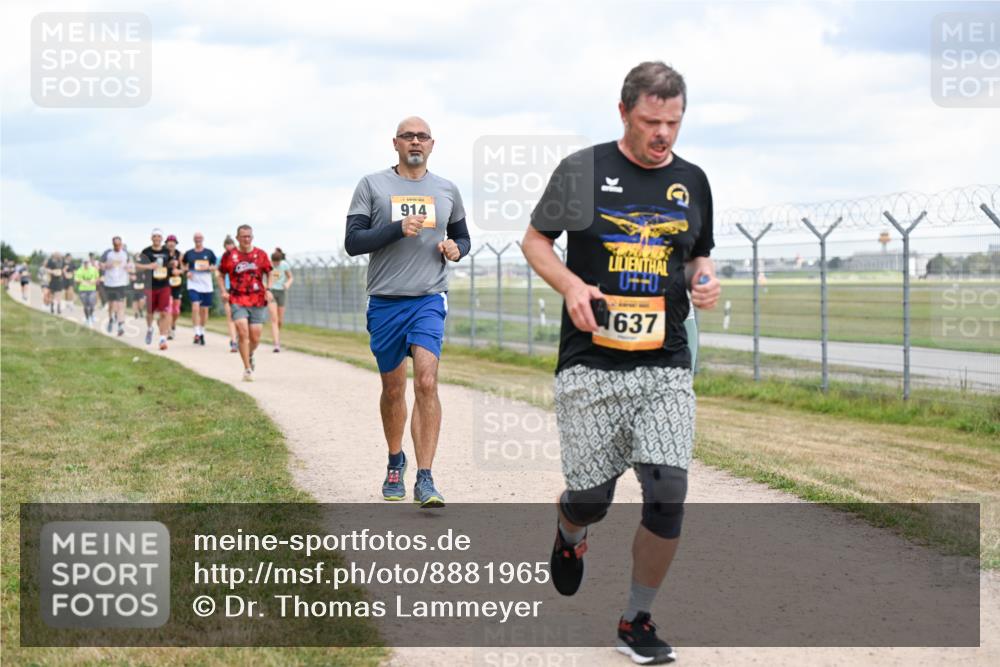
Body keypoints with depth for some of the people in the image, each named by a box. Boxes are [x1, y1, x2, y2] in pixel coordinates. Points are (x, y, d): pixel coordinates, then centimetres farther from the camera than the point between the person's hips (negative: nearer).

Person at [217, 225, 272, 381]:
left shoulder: (261, 255, 5)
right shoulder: (229, 256, 2)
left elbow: (269, 273, 16)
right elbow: (220, 274, 13)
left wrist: (268, 290, 0)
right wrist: (223, 291, -1)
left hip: (258, 302, 2)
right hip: (238, 301, -2)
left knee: (255, 338, 4)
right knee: (243, 333, -15)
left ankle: (250, 356, 38)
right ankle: (247, 369, -6)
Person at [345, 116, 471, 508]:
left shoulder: (447, 190, 10)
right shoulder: (372, 186, 3)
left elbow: (462, 237, 23)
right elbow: (352, 242, -5)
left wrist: (456, 250, -1)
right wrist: (398, 228, -18)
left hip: (429, 301, 0)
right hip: (384, 302, 0)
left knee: (427, 383, -17)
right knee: (393, 389, 10)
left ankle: (424, 480, -17)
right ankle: (395, 462, 34)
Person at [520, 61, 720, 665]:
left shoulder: (692, 181, 10)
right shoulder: (583, 170, -1)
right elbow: (534, 240, 7)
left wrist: (705, 280, 1)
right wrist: (571, 285, -11)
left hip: (666, 367, 2)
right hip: (590, 365, -2)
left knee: (668, 495, -10)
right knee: (591, 499, 1)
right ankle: (571, 530, 41)